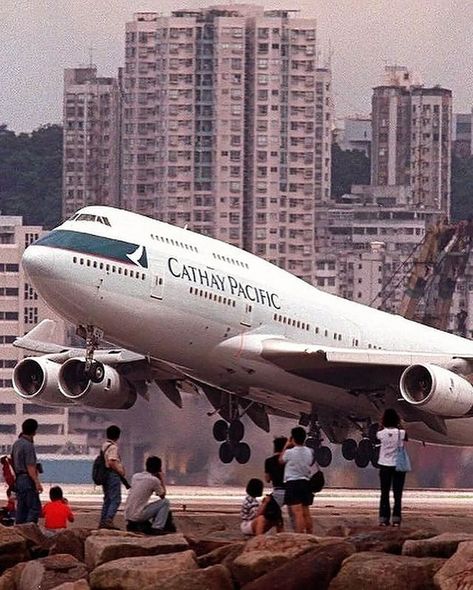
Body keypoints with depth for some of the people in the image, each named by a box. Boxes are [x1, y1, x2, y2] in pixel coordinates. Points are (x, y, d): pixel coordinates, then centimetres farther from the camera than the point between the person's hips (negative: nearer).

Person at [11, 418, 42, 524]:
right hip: (28, 480, -9)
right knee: (35, 508, -9)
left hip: (18, 479, 9)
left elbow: (13, 461, 20)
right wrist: (37, 482, -19)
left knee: (21, 508, 11)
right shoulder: (28, 445, -15)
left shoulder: (16, 443, 12)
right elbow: (30, 467, -19)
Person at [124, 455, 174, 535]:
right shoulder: (154, 480, -11)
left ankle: (133, 525, 19)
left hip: (128, 516, 7)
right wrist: (161, 478, 10)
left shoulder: (135, 476, 9)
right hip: (138, 516, -7)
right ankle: (157, 528, -2)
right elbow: (162, 496, 4)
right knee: (165, 502, 4)